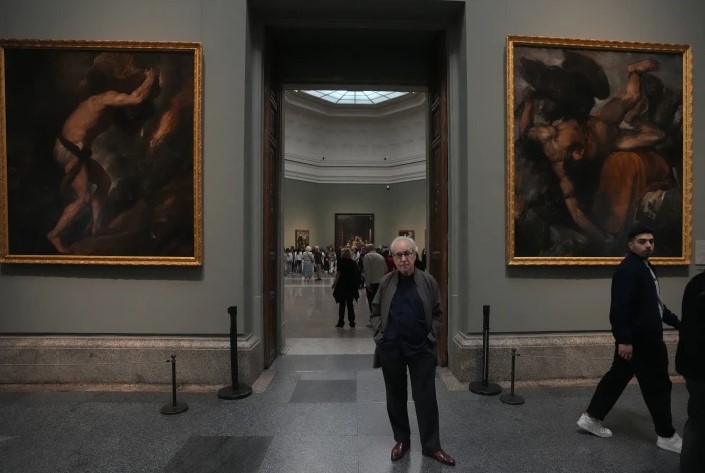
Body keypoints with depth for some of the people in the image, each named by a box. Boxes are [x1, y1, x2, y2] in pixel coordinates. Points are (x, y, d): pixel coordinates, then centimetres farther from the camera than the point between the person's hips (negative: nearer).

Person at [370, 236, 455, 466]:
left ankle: (431, 445, 23)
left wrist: (431, 336, -4)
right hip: (390, 348, 1)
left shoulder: (428, 281, -3)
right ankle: (401, 440, 33)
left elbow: (437, 313, 4)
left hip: (421, 348, -1)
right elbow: (375, 312, 6)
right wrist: (380, 335, -4)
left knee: (426, 397, 6)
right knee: (395, 396, 14)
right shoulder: (385, 282, -2)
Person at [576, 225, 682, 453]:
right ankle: (666, 436, 23)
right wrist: (624, 339, -28)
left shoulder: (645, 267, 14)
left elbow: (654, 302, 24)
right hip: (638, 339, -10)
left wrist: (676, 321, 22)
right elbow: (620, 308, -26)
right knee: (657, 385, 5)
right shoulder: (628, 270, -20)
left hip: (644, 336, 10)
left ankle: (591, 417, 24)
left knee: (617, 377, 15)